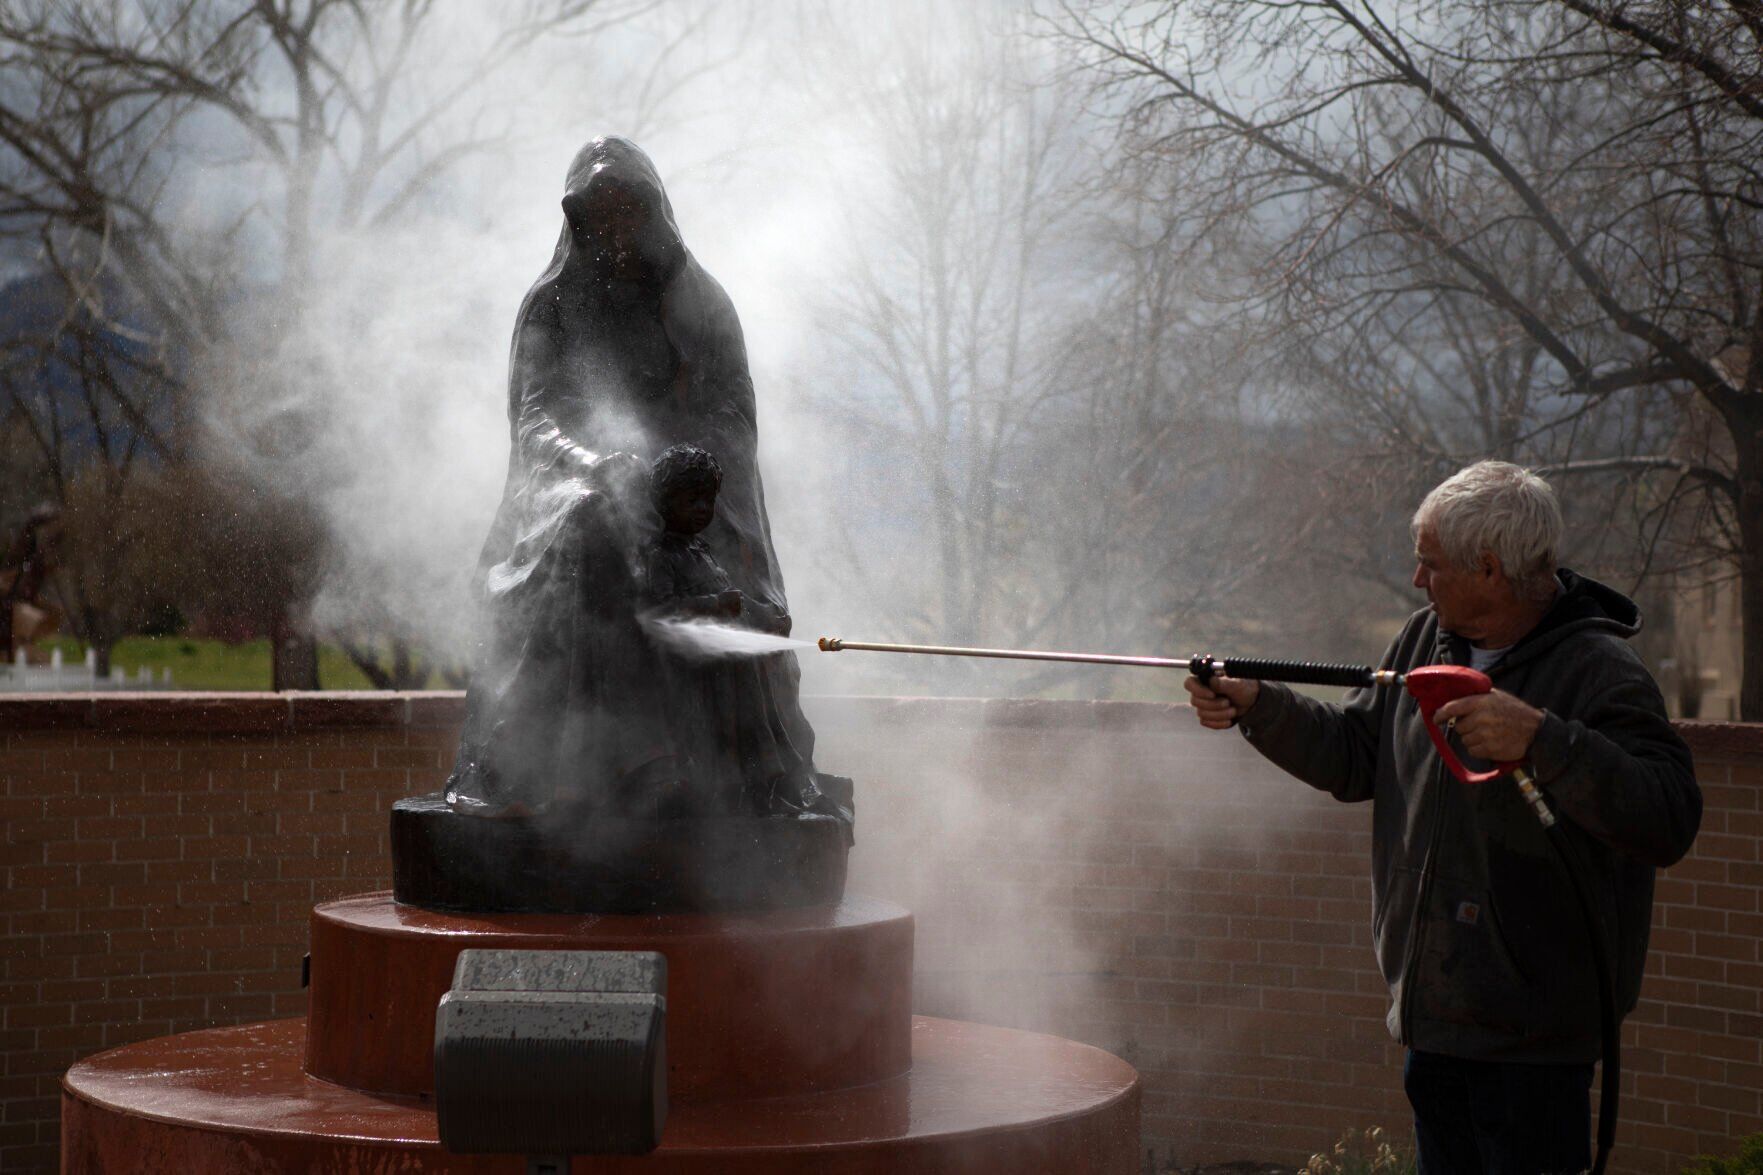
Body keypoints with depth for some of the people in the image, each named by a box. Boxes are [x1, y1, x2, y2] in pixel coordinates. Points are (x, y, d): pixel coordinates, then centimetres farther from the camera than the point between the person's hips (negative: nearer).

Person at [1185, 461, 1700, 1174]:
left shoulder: (1599, 673, -15)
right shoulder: (1426, 640, 9)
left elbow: (1669, 820, -27)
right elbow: (1353, 758, 18)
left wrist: (1540, 740, -35)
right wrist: (1254, 705, 6)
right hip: (1433, 1013, 7)